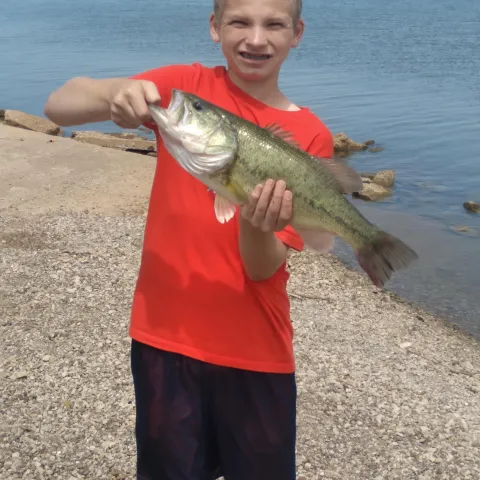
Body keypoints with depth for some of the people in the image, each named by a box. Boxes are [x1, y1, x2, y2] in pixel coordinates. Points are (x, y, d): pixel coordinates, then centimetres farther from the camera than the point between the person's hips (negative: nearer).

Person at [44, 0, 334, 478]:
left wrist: (257, 225, -31)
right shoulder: (184, 87, -3)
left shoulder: (310, 136, -5)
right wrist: (114, 95, -33)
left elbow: (264, 268, -9)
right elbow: (58, 106, -13)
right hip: (166, 334, 0)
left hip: (255, 348, 0)